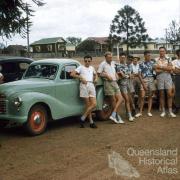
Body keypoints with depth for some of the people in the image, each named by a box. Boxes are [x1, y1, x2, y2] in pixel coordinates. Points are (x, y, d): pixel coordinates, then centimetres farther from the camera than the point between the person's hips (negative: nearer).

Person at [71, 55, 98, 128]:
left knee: (94, 104, -7)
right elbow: (72, 74, -2)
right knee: (88, 105, -5)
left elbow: (95, 74, 41)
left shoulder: (92, 68, 22)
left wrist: (96, 79, 20)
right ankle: (91, 122, 3)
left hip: (91, 85, 5)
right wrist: (81, 77, -9)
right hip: (84, 85, -5)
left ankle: (82, 118, 2)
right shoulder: (81, 67, 7)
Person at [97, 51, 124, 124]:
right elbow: (99, 74, -7)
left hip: (115, 82, 7)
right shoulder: (103, 64, -4)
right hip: (108, 83, -7)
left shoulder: (113, 63, 18)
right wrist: (107, 76, -14)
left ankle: (113, 115, -5)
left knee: (120, 99, -4)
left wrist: (116, 75, 15)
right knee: (113, 100, -3)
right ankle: (118, 117, 5)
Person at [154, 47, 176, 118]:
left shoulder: (168, 59, 9)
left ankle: (170, 111, -1)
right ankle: (163, 111, 10)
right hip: (160, 77, -1)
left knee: (169, 94, -6)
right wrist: (166, 69, -8)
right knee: (161, 94, 3)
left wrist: (161, 67, -8)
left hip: (168, 77, 1)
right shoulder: (156, 60, 5)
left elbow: (170, 68, -4)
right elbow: (157, 70, -5)